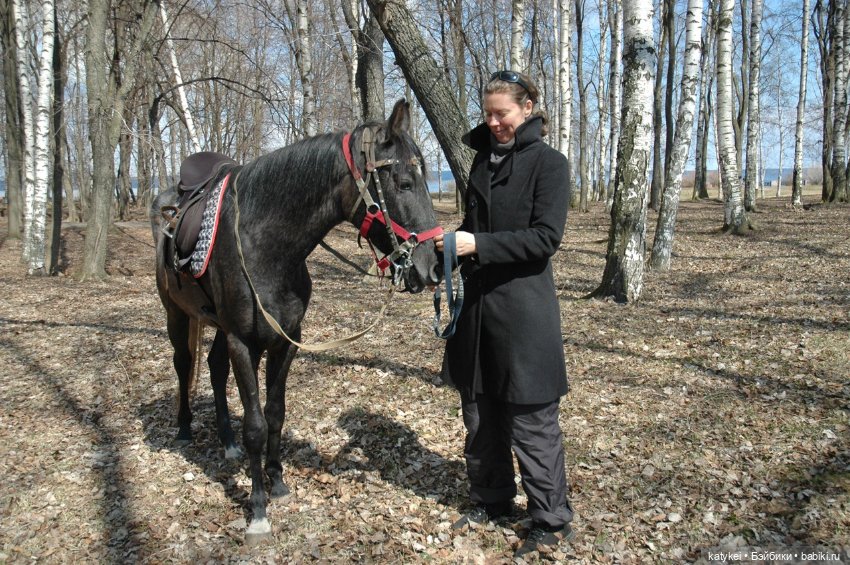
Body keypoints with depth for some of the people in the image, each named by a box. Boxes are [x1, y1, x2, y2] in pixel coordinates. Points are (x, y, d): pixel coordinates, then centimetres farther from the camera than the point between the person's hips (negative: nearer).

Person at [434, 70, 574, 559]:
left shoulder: (549, 163, -6)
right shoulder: (483, 158, 12)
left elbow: (546, 238, -16)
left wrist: (478, 244, -23)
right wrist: (452, 241, 0)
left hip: (524, 310, -7)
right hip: (477, 303, 7)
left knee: (531, 421, 1)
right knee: (480, 414, 16)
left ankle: (552, 521, 17)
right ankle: (491, 501, 34)